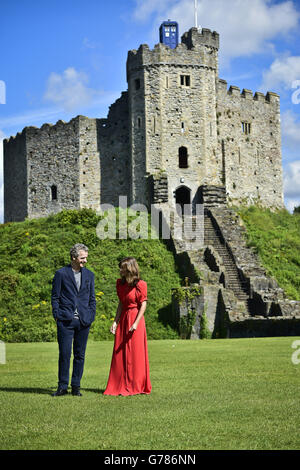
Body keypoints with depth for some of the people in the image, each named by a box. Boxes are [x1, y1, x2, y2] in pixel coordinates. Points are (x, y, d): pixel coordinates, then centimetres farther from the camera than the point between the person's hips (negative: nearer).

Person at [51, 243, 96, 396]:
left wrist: (91, 317, 6)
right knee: (64, 354, -3)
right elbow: (55, 297, 3)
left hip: (83, 321, 3)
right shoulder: (61, 273, 1)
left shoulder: (89, 275, 12)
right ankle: (62, 386, 6)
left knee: (80, 355, 6)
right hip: (65, 321, -3)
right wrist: (57, 316, -5)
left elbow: (92, 298, 15)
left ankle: (76, 386, 14)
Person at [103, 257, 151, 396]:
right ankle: (120, 386, 12)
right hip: (123, 320, 6)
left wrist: (136, 323, -19)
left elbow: (143, 305, -10)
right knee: (120, 354, 6)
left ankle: (135, 386, 6)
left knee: (135, 354, -2)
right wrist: (115, 321, 4)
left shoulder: (140, 285, -9)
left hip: (135, 318, -6)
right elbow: (121, 304, 13)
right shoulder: (120, 284, 10)